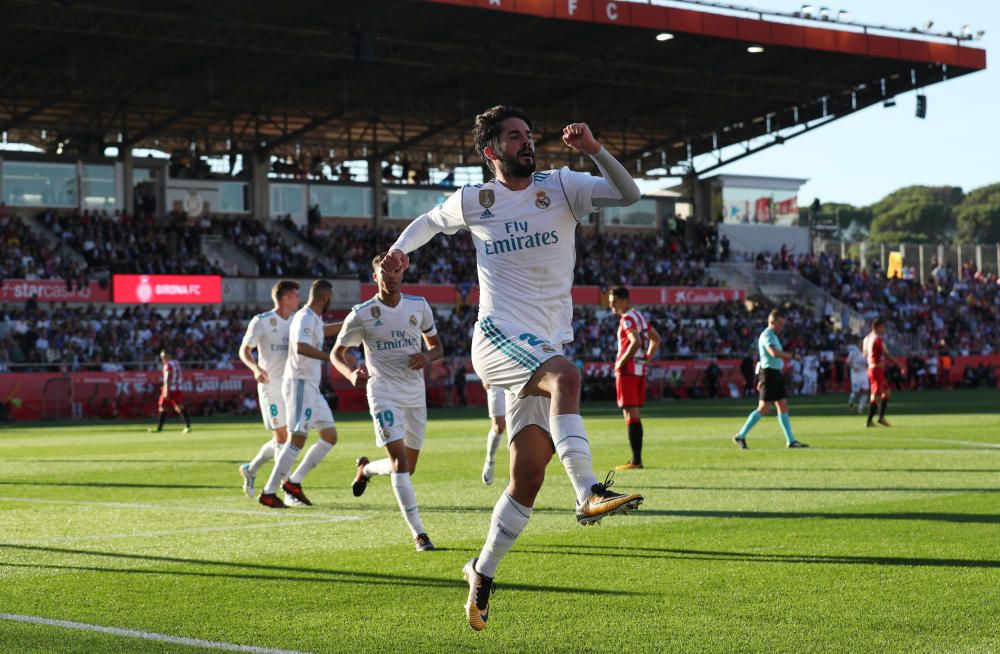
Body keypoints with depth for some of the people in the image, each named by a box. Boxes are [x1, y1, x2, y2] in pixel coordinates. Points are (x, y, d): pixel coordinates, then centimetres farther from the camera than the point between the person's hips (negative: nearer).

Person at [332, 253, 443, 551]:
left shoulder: (419, 306, 5)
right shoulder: (362, 314, -5)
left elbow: (436, 345, 15)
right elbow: (337, 353, 3)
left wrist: (427, 356, -9)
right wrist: (351, 373, -19)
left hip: (416, 395, 4)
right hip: (384, 394, -4)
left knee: (407, 468, 10)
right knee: (400, 461, -18)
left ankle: (366, 468, 42)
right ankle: (418, 533, -13)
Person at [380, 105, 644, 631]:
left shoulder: (560, 187, 5)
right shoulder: (473, 201, 6)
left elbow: (628, 194, -6)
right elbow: (430, 220, 26)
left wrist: (594, 151, -19)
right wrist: (400, 248, 7)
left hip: (548, 346, 3)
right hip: (498, 337, -3)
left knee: (528, 475, 1)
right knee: (565, 374, -35)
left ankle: (482, 572, 18)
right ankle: (589, 494, -44)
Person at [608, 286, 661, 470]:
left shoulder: (627, 319, -12)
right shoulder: (640, 317, 16)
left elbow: (636, 342, -26)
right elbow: (656, 339, 24)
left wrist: (621, 362, -17)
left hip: (628, 370, -9)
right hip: (641, 369, 9)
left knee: (630, 413, -8)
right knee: (634, 414, 13)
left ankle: (635, 460, -10)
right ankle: (636, 458, 15)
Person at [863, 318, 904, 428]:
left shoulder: (867, 338, 12)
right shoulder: (878, 339, -15)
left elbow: (865, 355, 19)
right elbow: (887, 355, -17)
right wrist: (898, 365, -11)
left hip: (871, 368, 9)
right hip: (877, 369, -9)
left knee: (887, 391, 17)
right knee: (876, 396, -8)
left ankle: (881, 417, 15)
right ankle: (869, 421, -8)